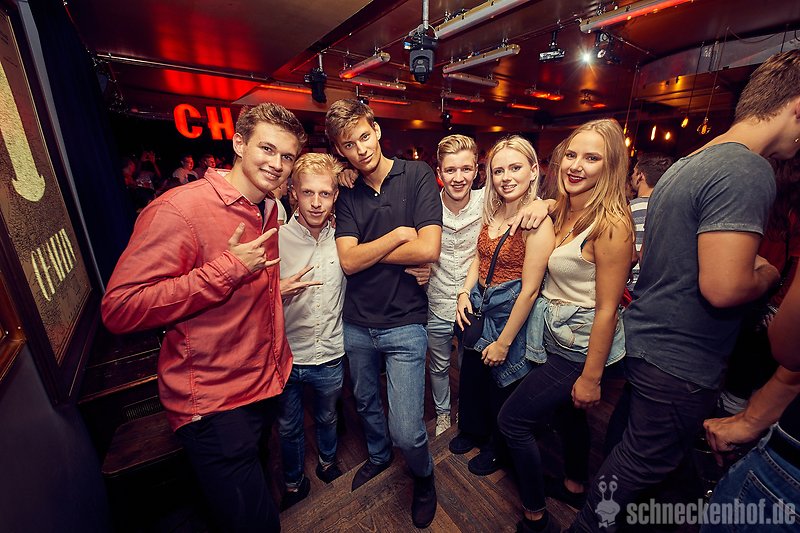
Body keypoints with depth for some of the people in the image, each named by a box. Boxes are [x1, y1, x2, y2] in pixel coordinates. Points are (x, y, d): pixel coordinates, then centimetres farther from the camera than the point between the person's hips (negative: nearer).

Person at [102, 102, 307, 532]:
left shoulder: (269, 210, 7)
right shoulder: (179, 209, -20)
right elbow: (119, 309, -25)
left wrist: (276, 286, 5)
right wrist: (229, 269, -28)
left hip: (266, 386, 8)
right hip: (213, 404, -7)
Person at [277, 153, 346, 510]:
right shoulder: (275, 239, -15)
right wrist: (278, 292, -30)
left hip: (330, 356, 2)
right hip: (286, 357, -1)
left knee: (327, 418, 27)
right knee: (289, 427, 23)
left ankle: (327, 461, 58)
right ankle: (294, 483, 51)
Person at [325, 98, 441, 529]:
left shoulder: (418, 175, -6)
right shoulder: (347, 194, 3)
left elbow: (428, 250, -18)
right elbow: (348, 261, -9)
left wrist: (366, 252, -9)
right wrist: (398, 235, -14)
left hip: (404, 322, -4)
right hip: (357, 323, 4)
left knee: (406, 431, -2)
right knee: (366, 404, 25)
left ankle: (423, 476, 35)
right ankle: (378, 456, 58)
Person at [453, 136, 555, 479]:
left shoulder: (537, 222, -21)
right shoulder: (492, 212, 1)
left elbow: (529, 290, -21)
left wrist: (504, 341, -16)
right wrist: (465, 292, -2)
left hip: (511, 315, -6)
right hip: (479, 308, 7)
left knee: (502, 386, 18)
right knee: (472, 376, 24)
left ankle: (498, 450, 48)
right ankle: (473, 429, 55)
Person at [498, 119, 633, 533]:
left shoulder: (611, 224, -22)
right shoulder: (560, 211, 1)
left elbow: (607, 310, -21)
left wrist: (591, 376, -16)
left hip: (579, 347, -8)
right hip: (555, 335, 8)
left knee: (513, 420, 2)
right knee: (567, 412, 26)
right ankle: (575, 486, 53)